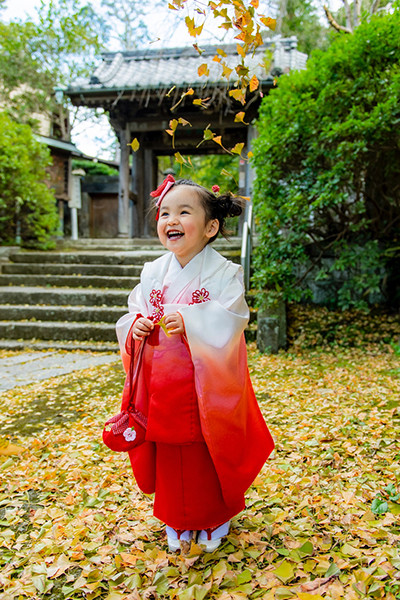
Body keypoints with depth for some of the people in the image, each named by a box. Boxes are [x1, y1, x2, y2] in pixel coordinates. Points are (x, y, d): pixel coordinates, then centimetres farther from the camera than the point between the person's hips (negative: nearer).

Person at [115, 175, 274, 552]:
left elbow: (230, 322, -19)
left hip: (208, 385, -3)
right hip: (163, 386, 4)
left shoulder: (223, 273, -10)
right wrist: (136, 326, -14)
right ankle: (177, 521, 39)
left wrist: (189, 322, -31)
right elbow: (133, 312, 8)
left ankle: (215, 519, 37)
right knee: (170, 456, 16)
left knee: (210, 456, 12)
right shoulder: (153, 273, 3)